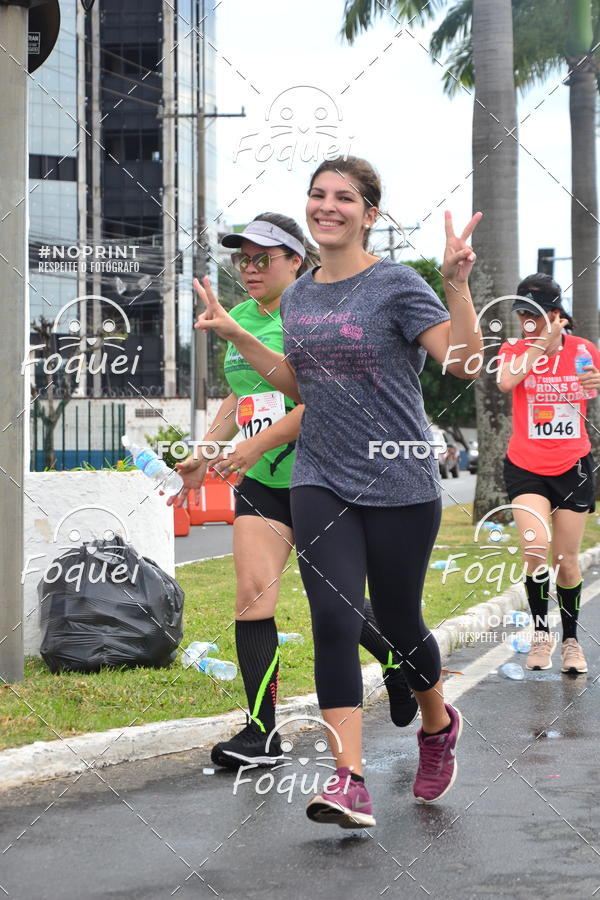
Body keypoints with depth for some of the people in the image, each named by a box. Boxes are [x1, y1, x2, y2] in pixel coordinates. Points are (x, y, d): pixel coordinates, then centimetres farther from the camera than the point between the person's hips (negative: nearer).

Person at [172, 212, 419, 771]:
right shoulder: (240, 317, 12)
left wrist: (260, 442, -23)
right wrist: (202, 455, 14)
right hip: (261, 481, 6)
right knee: (253, 591, -8)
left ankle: (398, 660, 37)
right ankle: (261, 732, -6)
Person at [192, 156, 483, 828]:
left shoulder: (396, 285, -9)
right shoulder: (298, 295, 10)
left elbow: (463, 361, -17)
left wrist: (457, 284, -29)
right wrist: (235, 335, 16)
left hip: (399, 483, -4)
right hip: (320, 481, 4)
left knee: (397, 623, 8)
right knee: (334, 621, -11)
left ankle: (438, 725, 39)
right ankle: (349, 780, -13)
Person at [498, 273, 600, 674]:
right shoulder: (515, 350, -2)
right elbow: (506, 382, -25)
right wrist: (542, 341, -22)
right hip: (525, 467, -1)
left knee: (567, 559, 6)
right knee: (536, 547, -20)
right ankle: (541, 632, -1)